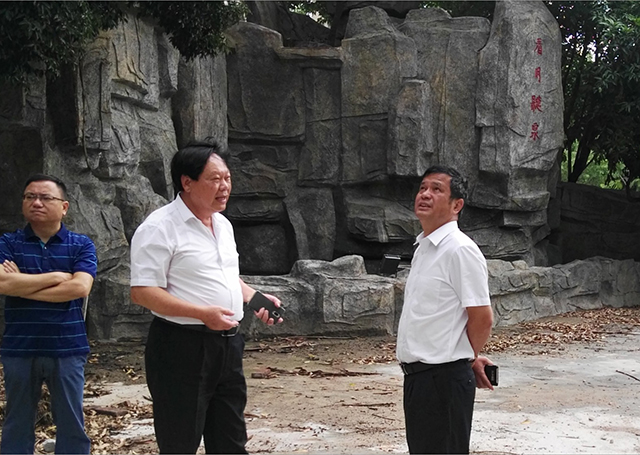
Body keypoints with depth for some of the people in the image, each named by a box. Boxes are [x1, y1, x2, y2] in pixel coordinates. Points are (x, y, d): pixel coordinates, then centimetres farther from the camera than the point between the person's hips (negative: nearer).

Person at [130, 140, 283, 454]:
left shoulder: (223, 225, 14)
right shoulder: (159, 228, -13)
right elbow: (142, 292, -19)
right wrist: (202, 313, -26)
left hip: (227, 344, 8)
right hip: (181, 347, -8)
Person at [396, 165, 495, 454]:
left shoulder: (460, 250, -16)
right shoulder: (424, 248, 13)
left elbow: (482, 317, -16)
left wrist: (468, 360, -1)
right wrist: (468, 358, 15)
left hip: (444, 377, -9)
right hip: (417, 375, 9)